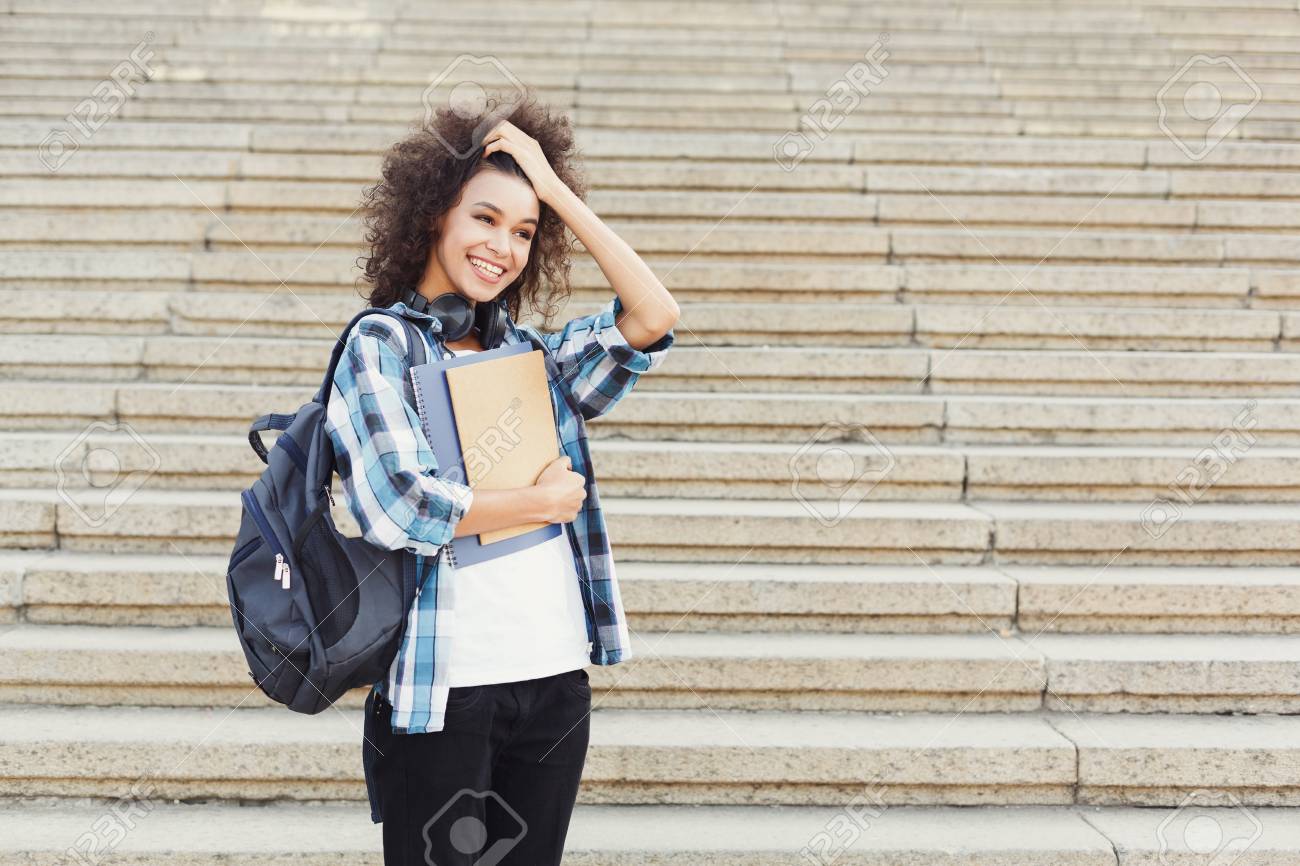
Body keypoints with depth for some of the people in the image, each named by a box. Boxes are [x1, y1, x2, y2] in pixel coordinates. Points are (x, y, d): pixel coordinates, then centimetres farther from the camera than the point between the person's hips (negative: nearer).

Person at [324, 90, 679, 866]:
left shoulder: (537, 357, 10)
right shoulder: (380, 344, -2)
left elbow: (656, 317, -5)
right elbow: (400, 506, -14)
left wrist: (558, 191, 0)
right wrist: (543, 501, -5)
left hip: (556, 680, 4)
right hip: (441, 686, -4)